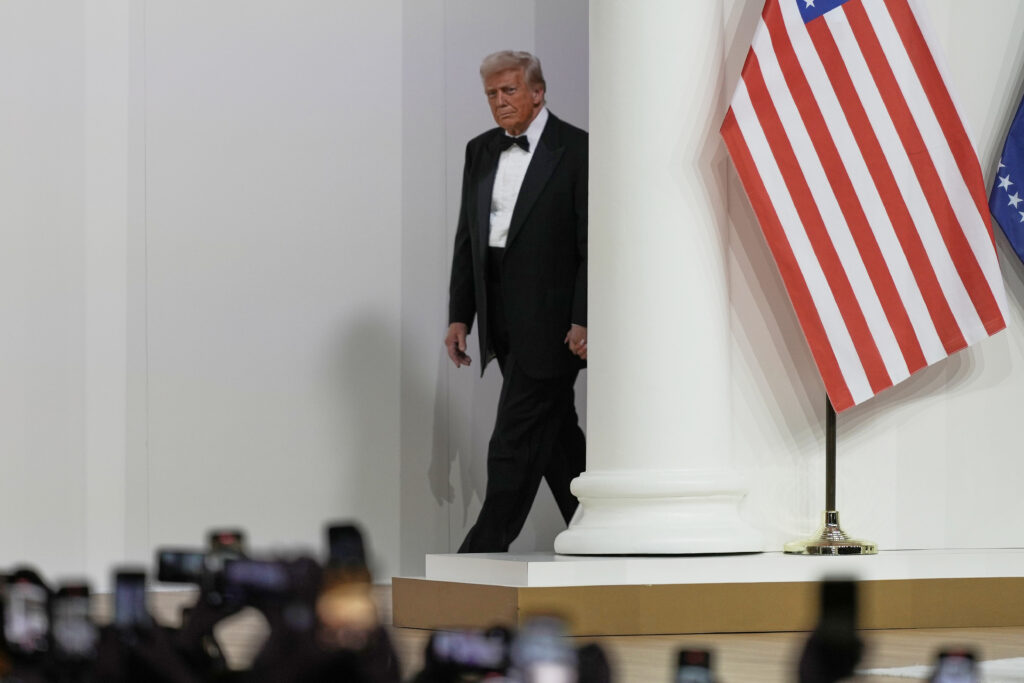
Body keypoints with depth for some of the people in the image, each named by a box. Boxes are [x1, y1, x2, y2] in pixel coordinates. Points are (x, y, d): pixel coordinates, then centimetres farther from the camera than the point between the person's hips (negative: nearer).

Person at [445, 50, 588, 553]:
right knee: (555, 436, 13)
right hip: (503, 321, 7)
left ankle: (484, 550, -6)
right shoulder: (480, 152, 12)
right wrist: (460, 315, 10)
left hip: (549, 321, -7)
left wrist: (584, 321, -16)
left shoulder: (576, 150, -7)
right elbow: (467, 240, 15)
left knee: (515, 441, -8)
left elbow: (595, 244, -10)